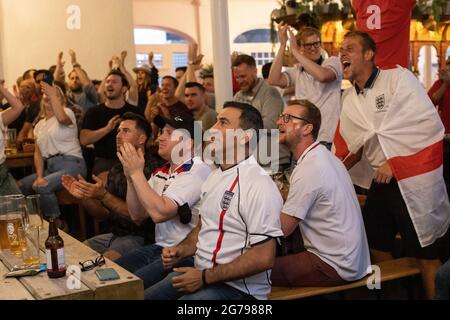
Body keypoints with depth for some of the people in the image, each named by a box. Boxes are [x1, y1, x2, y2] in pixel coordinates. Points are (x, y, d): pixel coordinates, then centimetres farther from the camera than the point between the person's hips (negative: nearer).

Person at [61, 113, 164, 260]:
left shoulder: (154, 168, -16)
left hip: (141, 238, -8)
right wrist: (83, 197, -6)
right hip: (115, 234, 8)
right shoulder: (117, 170, 11)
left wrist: (103, 195, -26)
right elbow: (105, 213, 11)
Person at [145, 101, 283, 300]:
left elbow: (263, 258, -22)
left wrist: (205, 277, -18)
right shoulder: (215, 176, 12)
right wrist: (181, 251, 4)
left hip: (238, 288, -8)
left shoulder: (259, 186, -18)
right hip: (200, 273, 8)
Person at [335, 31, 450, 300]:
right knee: (375, 245, 16)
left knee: (425, 254, 0)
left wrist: (394, 162, -17)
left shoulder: (398, 78, -10)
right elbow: (347, 149, 15)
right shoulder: (349, 99, 10)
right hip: (382, 182, 7)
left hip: (414, 181, -7)